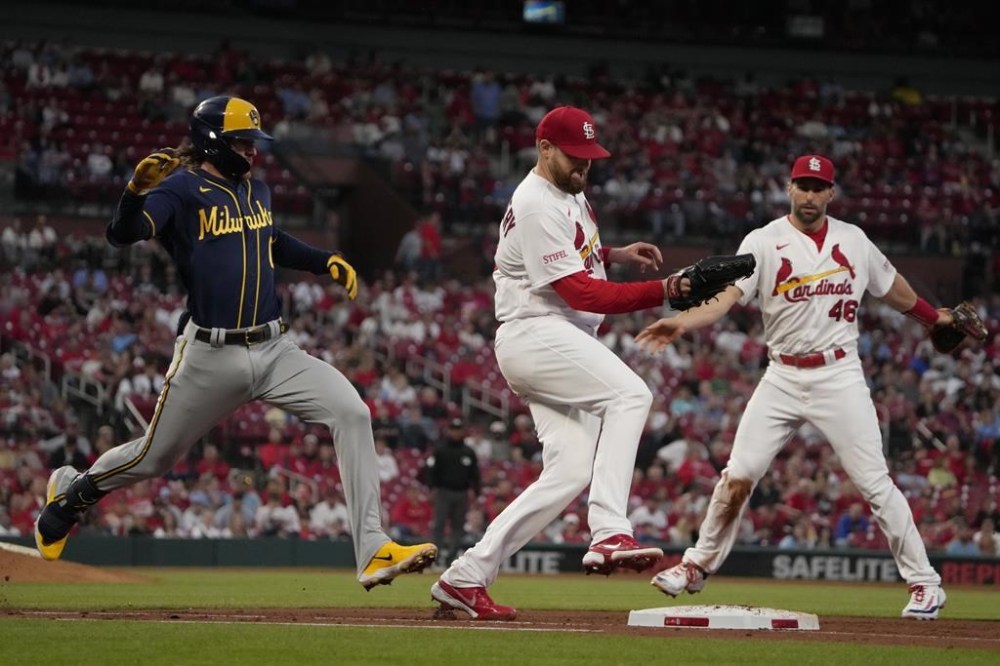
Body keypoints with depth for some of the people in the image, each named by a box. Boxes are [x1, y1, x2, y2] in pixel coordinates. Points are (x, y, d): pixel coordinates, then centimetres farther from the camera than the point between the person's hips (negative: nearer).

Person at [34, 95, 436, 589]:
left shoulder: (255, 190, 13)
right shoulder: (180, 190, -9)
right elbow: (122, 234, -25)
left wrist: (326, 262, 18)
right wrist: (138, 189, -44)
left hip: (273, 350, 5)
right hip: (210, 358, -5)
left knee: (350, 413, -15)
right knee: (154, 457, 9)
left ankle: (373, 552, -18)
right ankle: (70, 492, 42)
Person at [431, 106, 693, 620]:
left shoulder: (569, 194, 17)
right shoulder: (536, 207, -16)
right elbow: (581, 293, -23)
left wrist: (612, 254, 16)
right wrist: (661, 291, -30)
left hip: (564, 343, 10)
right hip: (534, 333, -10)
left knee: (571, 471, 0)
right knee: (630, 395, -27)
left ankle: (466, 577, 3)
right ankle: (610, 534, -38)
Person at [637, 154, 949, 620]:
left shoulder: (854, 240, 5)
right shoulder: (764, 242, -4)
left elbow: (890, 285, 23)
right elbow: (726, 296, -17)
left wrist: (932, 316, 33)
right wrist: (682, 323, -34)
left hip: (840, 376, 0)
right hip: (783, 378, 0)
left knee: (874, 482, -3)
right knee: (738, 476, -3)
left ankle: (924, 581, 5)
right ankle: (698, 565, 15)